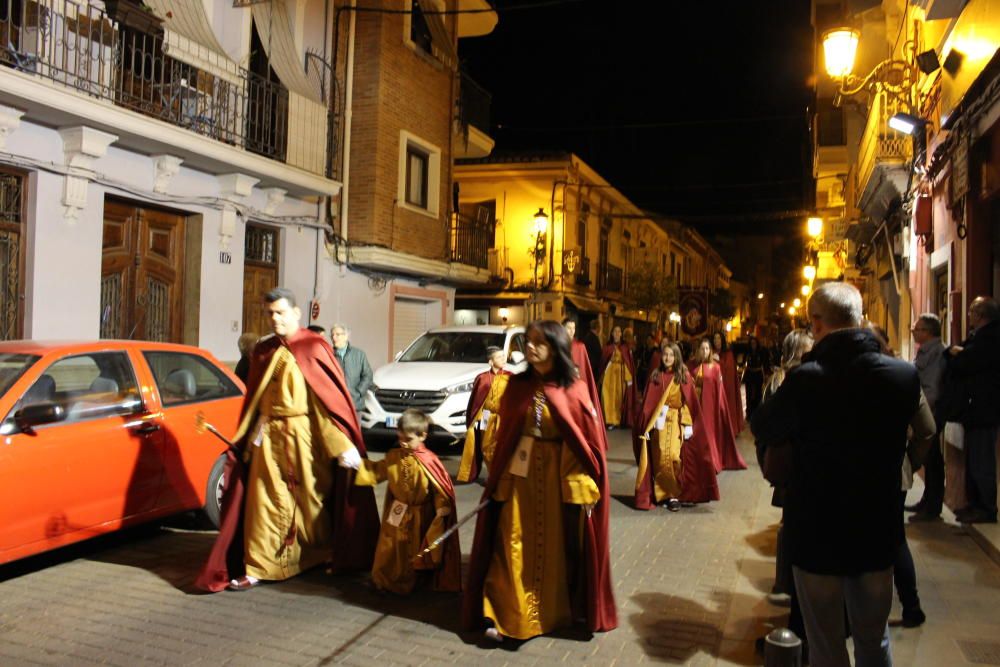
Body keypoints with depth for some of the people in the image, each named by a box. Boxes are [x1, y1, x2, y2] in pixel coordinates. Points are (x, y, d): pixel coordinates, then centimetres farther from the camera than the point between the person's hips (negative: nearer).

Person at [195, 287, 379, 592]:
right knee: (264, 502, 2)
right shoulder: (263, 351, 10)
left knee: (311, 500, 9)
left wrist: (343, 446, -14)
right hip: (268, 435, 4)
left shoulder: (313, 349, -6)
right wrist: (245, 440, 14)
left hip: (303, 435, -3)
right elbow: (253, 401, 15)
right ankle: (256, 568, 10)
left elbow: (332, 398, -9)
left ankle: (327, 556, 30)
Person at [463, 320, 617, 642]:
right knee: (515, 547, 0)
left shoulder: (574, 390, -5)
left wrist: (587, 484, -9)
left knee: (560, 546, 10)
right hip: (520, 475, 2)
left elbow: (591, 440, -4)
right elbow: (505, 435, 6)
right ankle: (505, 616, 6)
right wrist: (497, 477, 3)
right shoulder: (517, 385, 2)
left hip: (560, 476, -1)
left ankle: (560, 609, 29)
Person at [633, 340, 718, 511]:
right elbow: (647, 403, 5)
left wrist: (688, 425, -6)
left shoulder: (684, 376, 2)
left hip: (677, 422, -1)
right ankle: (662, 494, 10)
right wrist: (645, 426, -1)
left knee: (674, 456, -13)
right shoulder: (655, 376, 6)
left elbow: (690, 402, 1)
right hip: (659, 422, 1)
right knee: (660, 459, -1)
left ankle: (675, 495, -2)